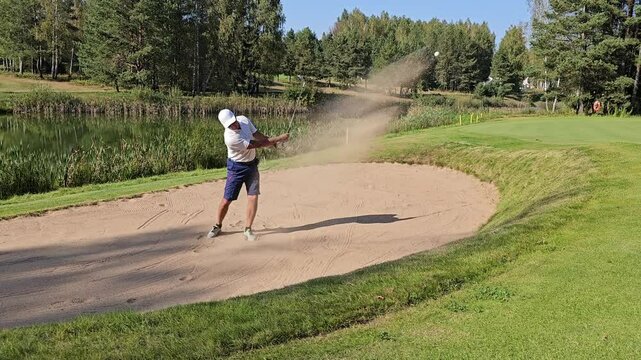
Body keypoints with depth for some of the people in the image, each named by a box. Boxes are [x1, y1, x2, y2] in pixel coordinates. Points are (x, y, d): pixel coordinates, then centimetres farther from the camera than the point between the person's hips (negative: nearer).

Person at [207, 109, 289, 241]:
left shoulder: (244, 119, -11)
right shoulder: (230, 138, -31)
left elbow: (257, 135, 6)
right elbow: (257, 145, -28)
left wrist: (272, 140, -10)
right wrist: (279, 139, -25)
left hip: (252, 164, 5)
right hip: (236, 167, -5)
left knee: (253, 197, -6)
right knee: (227, 199, 1)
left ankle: (248, 229, 3)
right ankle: (218, 226, 24)